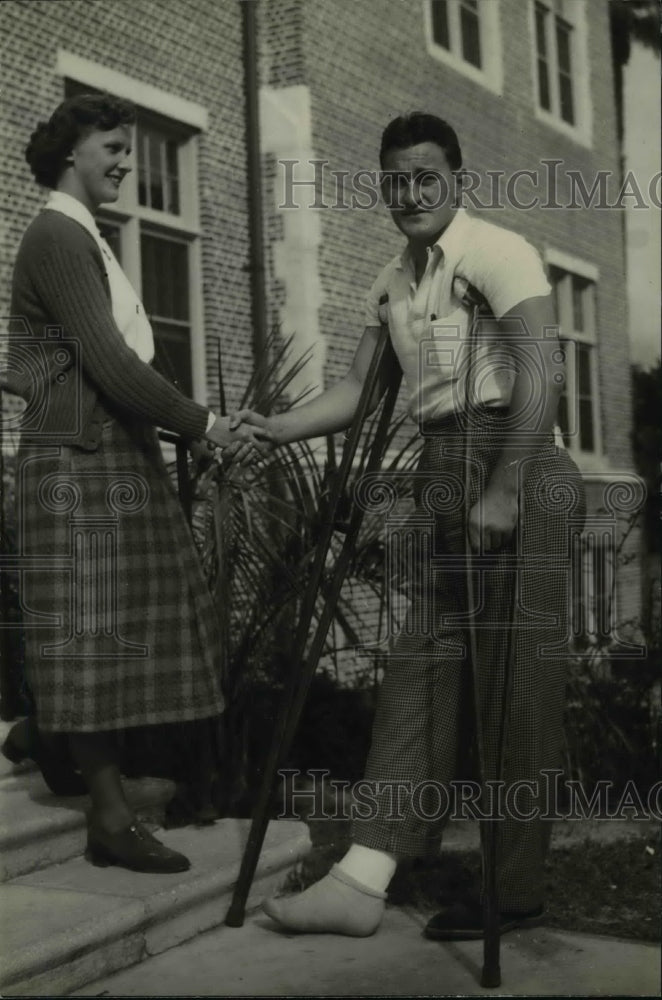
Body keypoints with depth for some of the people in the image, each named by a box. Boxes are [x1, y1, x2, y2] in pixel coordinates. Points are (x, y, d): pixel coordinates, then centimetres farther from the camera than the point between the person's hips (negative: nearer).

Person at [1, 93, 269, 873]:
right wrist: (205, 426, -13)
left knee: (136, 619, 12)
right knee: (96, 626, -6)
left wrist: (197, 425, 9)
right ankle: (110, 817, 2)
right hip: (79, 458, -10)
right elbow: (108, 363, -18)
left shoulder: (81, 238, 21)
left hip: (117, 455, 10)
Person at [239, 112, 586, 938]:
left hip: (514, 468, -8)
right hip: (442, 471, 8)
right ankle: (363, 879, 4)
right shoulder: (391, 284, 17)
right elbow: (355, 391, 17)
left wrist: (504, 494, -21)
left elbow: (540, 374, -16)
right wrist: (268, 431, 3)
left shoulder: (494, 252, -6)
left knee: (515, 677, -5)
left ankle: (514, 892, 6)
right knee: (422, 667, 4)